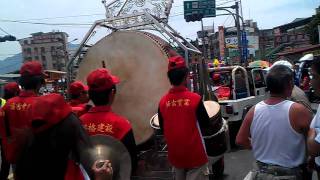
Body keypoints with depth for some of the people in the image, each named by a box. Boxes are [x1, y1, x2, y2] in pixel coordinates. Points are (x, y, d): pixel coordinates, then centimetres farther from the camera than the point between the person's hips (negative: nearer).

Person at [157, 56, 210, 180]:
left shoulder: (162, 101, -7)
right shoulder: (194, 98, -17)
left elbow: (163, 130, 3)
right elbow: (206, 124, -7)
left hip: (175, 156, 4)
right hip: (195, 155, -4)